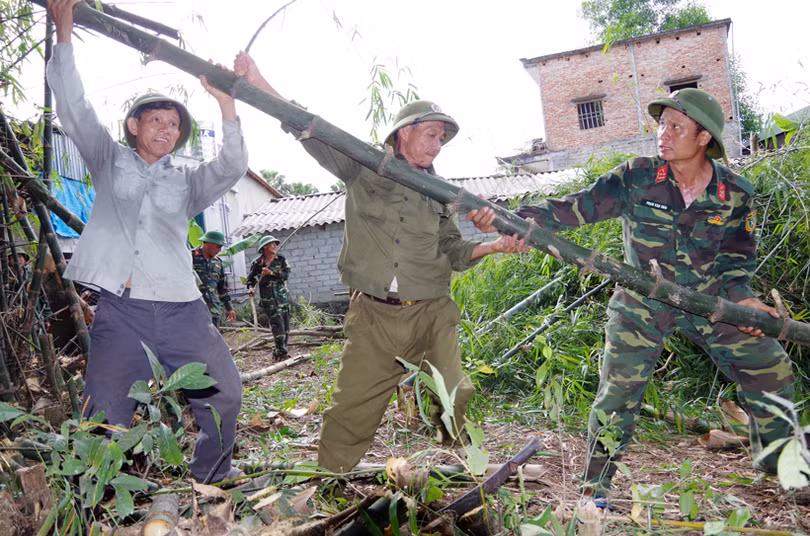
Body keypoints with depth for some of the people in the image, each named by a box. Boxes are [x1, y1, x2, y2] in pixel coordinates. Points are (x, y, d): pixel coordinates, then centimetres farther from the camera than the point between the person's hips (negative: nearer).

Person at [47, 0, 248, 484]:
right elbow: (73, 107, 4)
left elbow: (232, 168, -1)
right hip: (121, 312, -2)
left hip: (182, 312, 2)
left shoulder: (186, 180, 16)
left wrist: (226, 104, -13)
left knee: (224, 395, 5)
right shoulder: (110, 160, 14)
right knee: (104, 421, -4)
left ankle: (211, 479, 28)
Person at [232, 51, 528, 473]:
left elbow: (453, 252, 16)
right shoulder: (363, 168, 5)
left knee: (460, 404, -4)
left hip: (431, 315, 3)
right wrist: (258, 83, -10)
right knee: (349, 415, 1)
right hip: (373, 317, -2)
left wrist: (493, 246, -2)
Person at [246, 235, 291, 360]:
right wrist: (251, 288, -7)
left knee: (285, 326, 6)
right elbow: (250, 278, 11)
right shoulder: (257, 263, -3)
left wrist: (271, 272, -16)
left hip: (282, 296, 4)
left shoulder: (281, 259, 2)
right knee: (277, 325, -12)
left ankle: (278, 352, 18)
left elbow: (286, 275, -8)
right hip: (268, 299, -4)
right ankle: (281, 352, -4)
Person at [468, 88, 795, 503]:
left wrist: (741, 297, -16)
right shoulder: (636, 178, -11)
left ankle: (780, 465, 32)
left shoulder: (735, 193, -5)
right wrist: (509, 217, -32)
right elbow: (576, 207, -19)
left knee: (771, 369, 5)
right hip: (643, 302, -2)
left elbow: (738, 256, 4)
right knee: (619, 388, -8)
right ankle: (595, 487, 9)